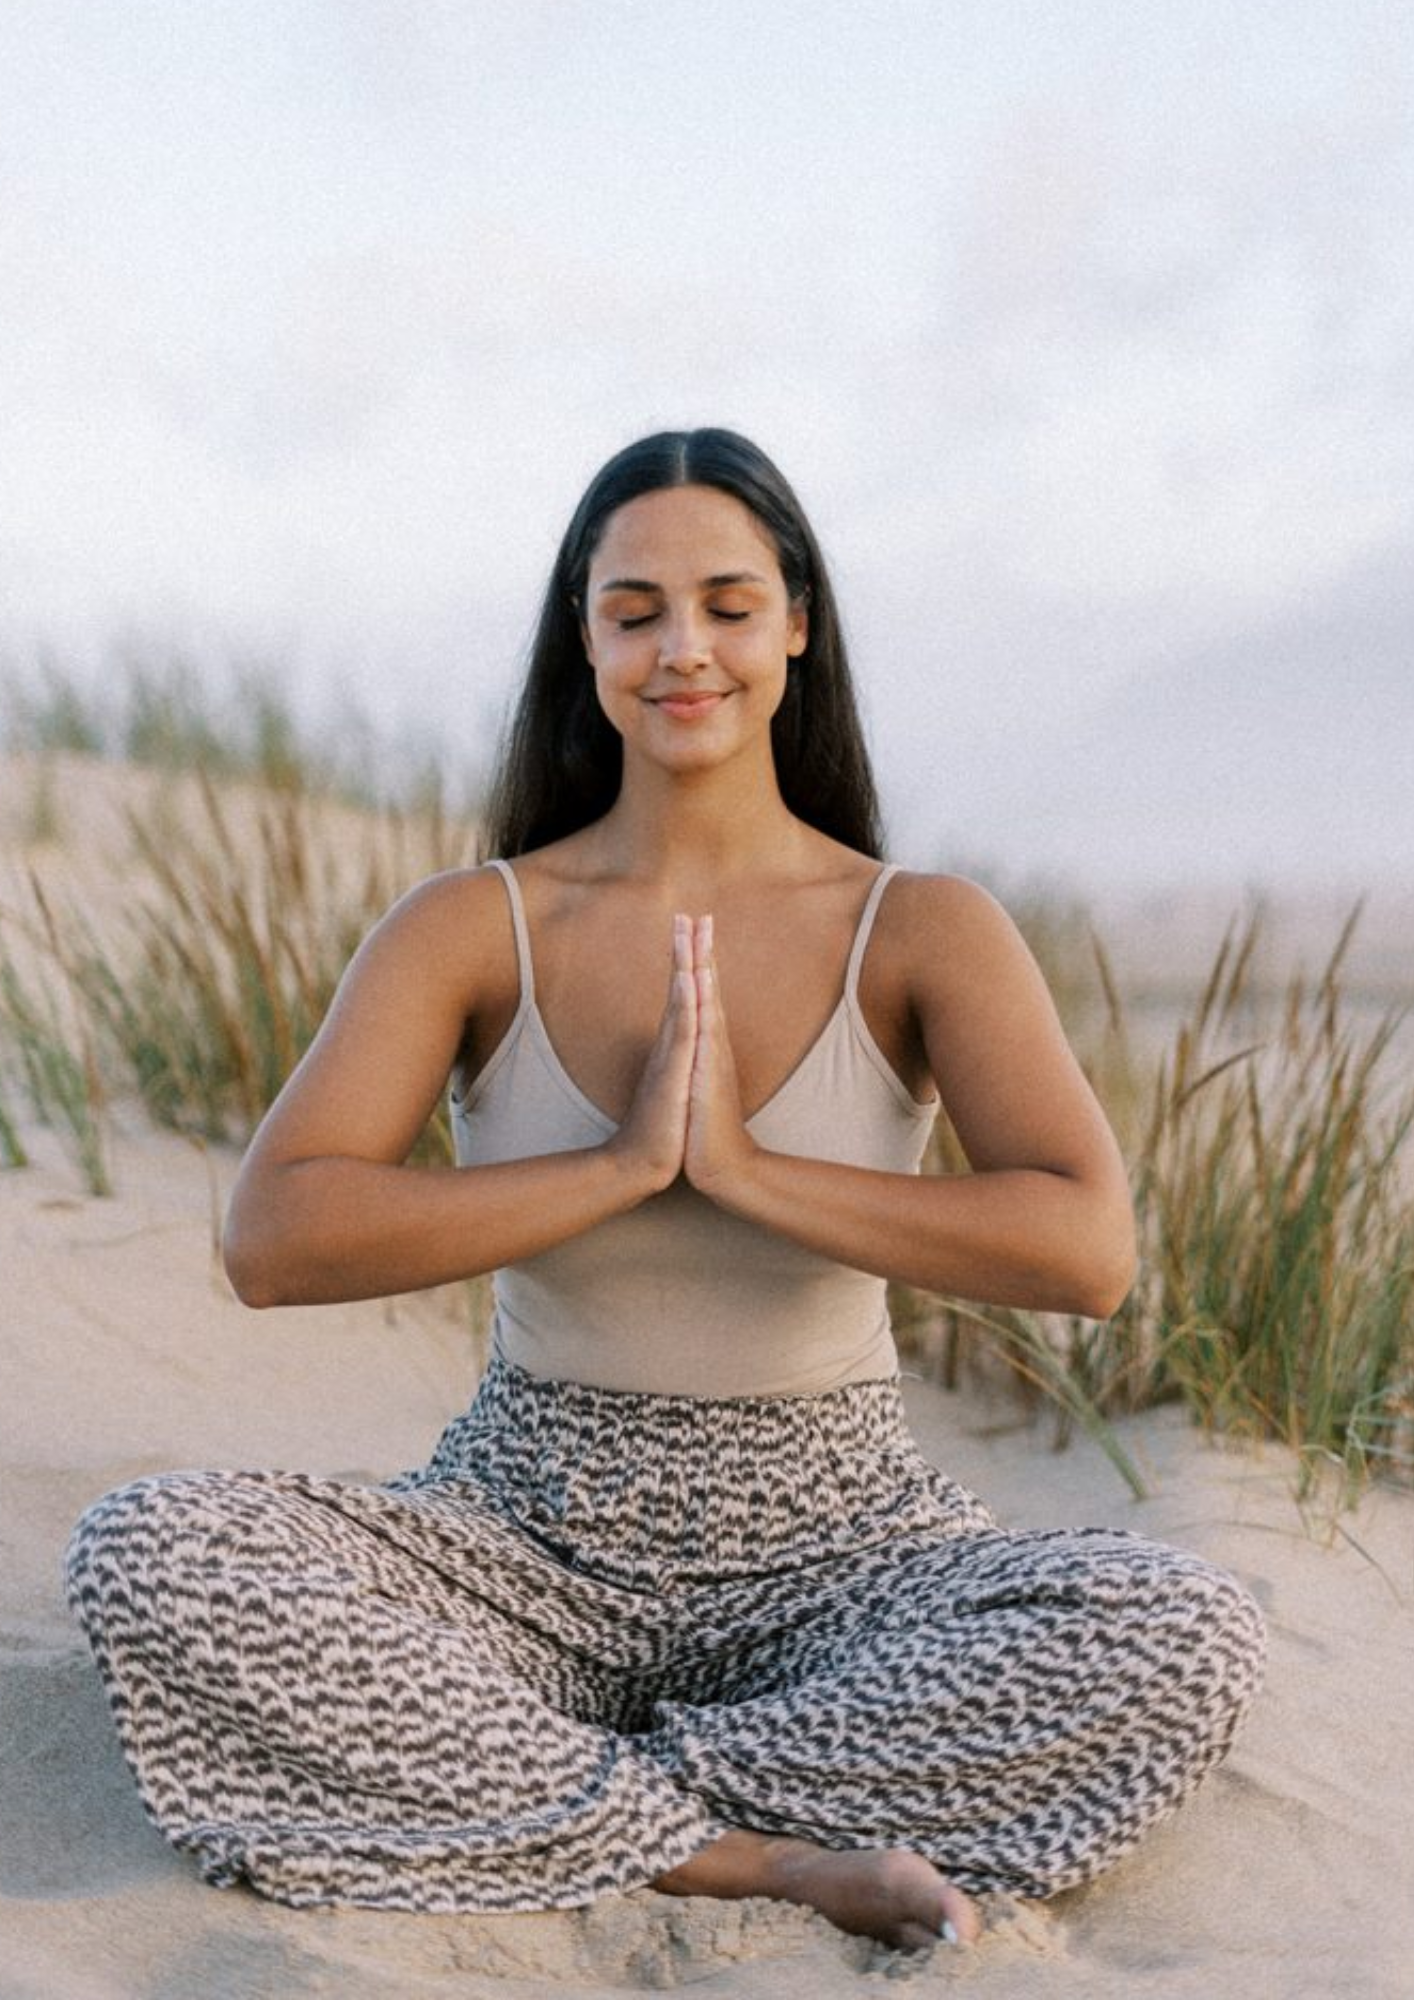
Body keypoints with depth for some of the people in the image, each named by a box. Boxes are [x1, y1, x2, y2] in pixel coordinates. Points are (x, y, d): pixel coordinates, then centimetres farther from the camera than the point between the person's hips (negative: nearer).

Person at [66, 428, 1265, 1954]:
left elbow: (1087, 1251, -18)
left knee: (1187, 1639, -27)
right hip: (529, 1544, 1)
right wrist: (621, 1165, -21)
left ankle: (571, 1797, -17)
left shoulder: (920, 931, -4)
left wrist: (747, 1171, -21)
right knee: (148, 1554, -25)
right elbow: (272, 1239, -16)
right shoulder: (475, 927, -3)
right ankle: (759, 1853, -20)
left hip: (833, 1544, 0)